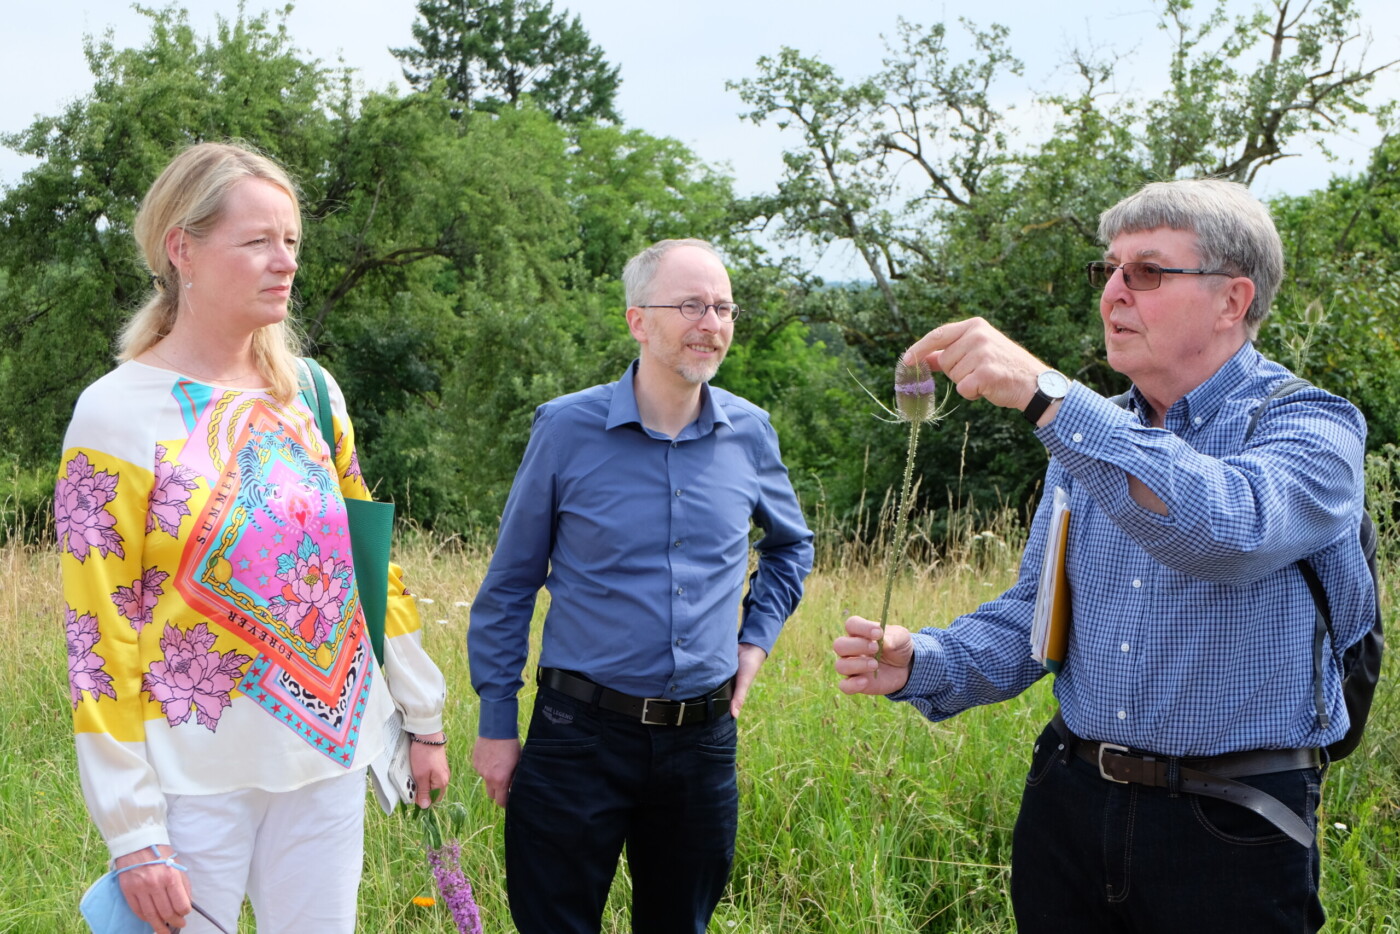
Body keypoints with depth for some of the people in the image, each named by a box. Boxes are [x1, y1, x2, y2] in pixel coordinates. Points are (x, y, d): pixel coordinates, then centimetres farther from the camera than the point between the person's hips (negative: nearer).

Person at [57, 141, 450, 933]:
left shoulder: (310, 391, 5)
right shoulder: (119, 414, -9)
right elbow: (100, 638, -11)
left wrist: (424, 719, 11)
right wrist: (134, 836, -13)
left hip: (332, 757, 4)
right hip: (198, 779, -4)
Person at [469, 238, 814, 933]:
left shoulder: (749, 434, 2)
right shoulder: (567, 428, -7)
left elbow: (792, 545, 23)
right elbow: (508, 585, 1)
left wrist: (758, 636, 9)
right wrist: (496, 725, 0)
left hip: (703, 740, 3)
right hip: (580, 735, -3)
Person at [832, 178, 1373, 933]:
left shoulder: (1310, 430, -10)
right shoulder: (1091, 435, 9)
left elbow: (1231, 530, -33)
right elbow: (1034, 612, 10)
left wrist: (1046, 394, -39)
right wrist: (921, 665, -11)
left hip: (1228, 838, -5)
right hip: (1070, 805, 5)